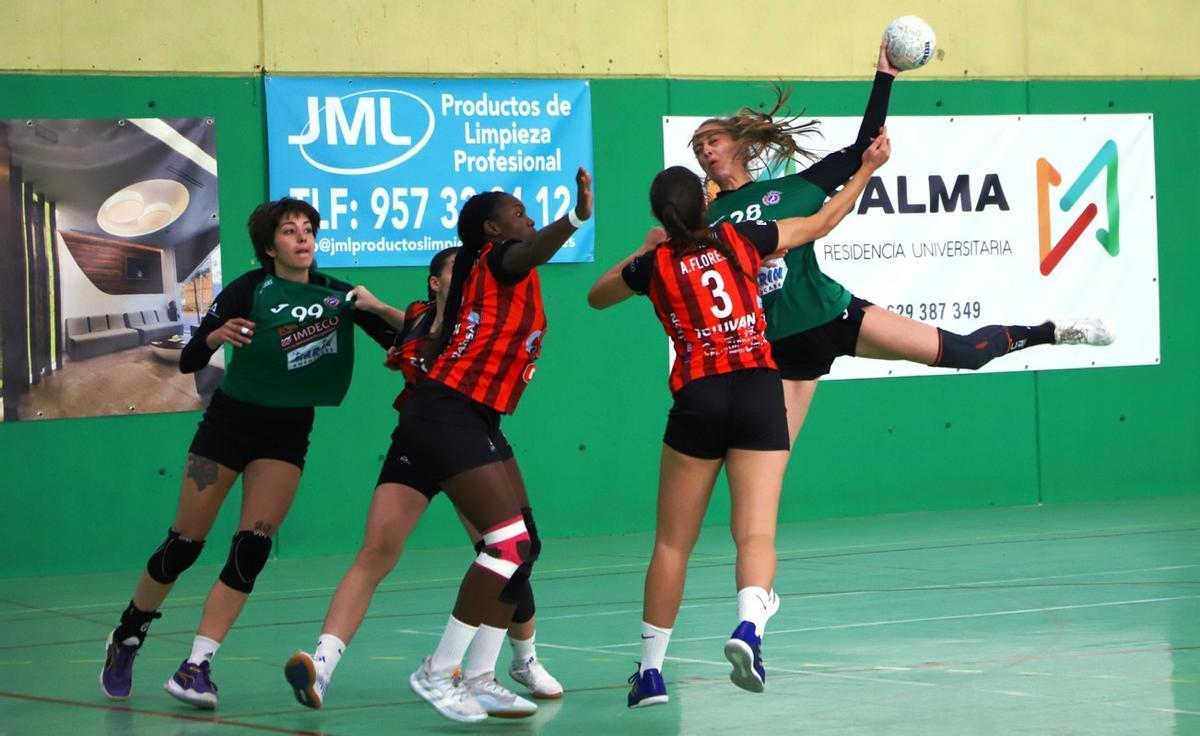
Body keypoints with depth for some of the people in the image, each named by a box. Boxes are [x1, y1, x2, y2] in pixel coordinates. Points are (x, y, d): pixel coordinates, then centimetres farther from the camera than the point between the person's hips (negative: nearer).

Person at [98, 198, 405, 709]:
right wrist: (216, 335, -35)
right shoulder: (250, 291, -12)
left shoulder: (338, 295, -4)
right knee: (184, 544, 0)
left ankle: (196, 667, -10)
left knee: (252, 548, -12)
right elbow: (188, 361, -13)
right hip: (230, 419, -2)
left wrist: (378, 309, -25)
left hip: (287, 432, 2)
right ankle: (126, 638, 22)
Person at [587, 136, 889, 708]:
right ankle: (748, 626, -35)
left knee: (672, 545, 9)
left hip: (697, 401, 0)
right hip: (759, 392, 0)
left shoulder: (655, 265, 5)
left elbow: (596, 297, 26)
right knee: (756, 533, -7)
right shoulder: (740, 239, 6)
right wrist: (867, 169, 31)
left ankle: (651, 669, 9)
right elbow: (821, 223, 20)